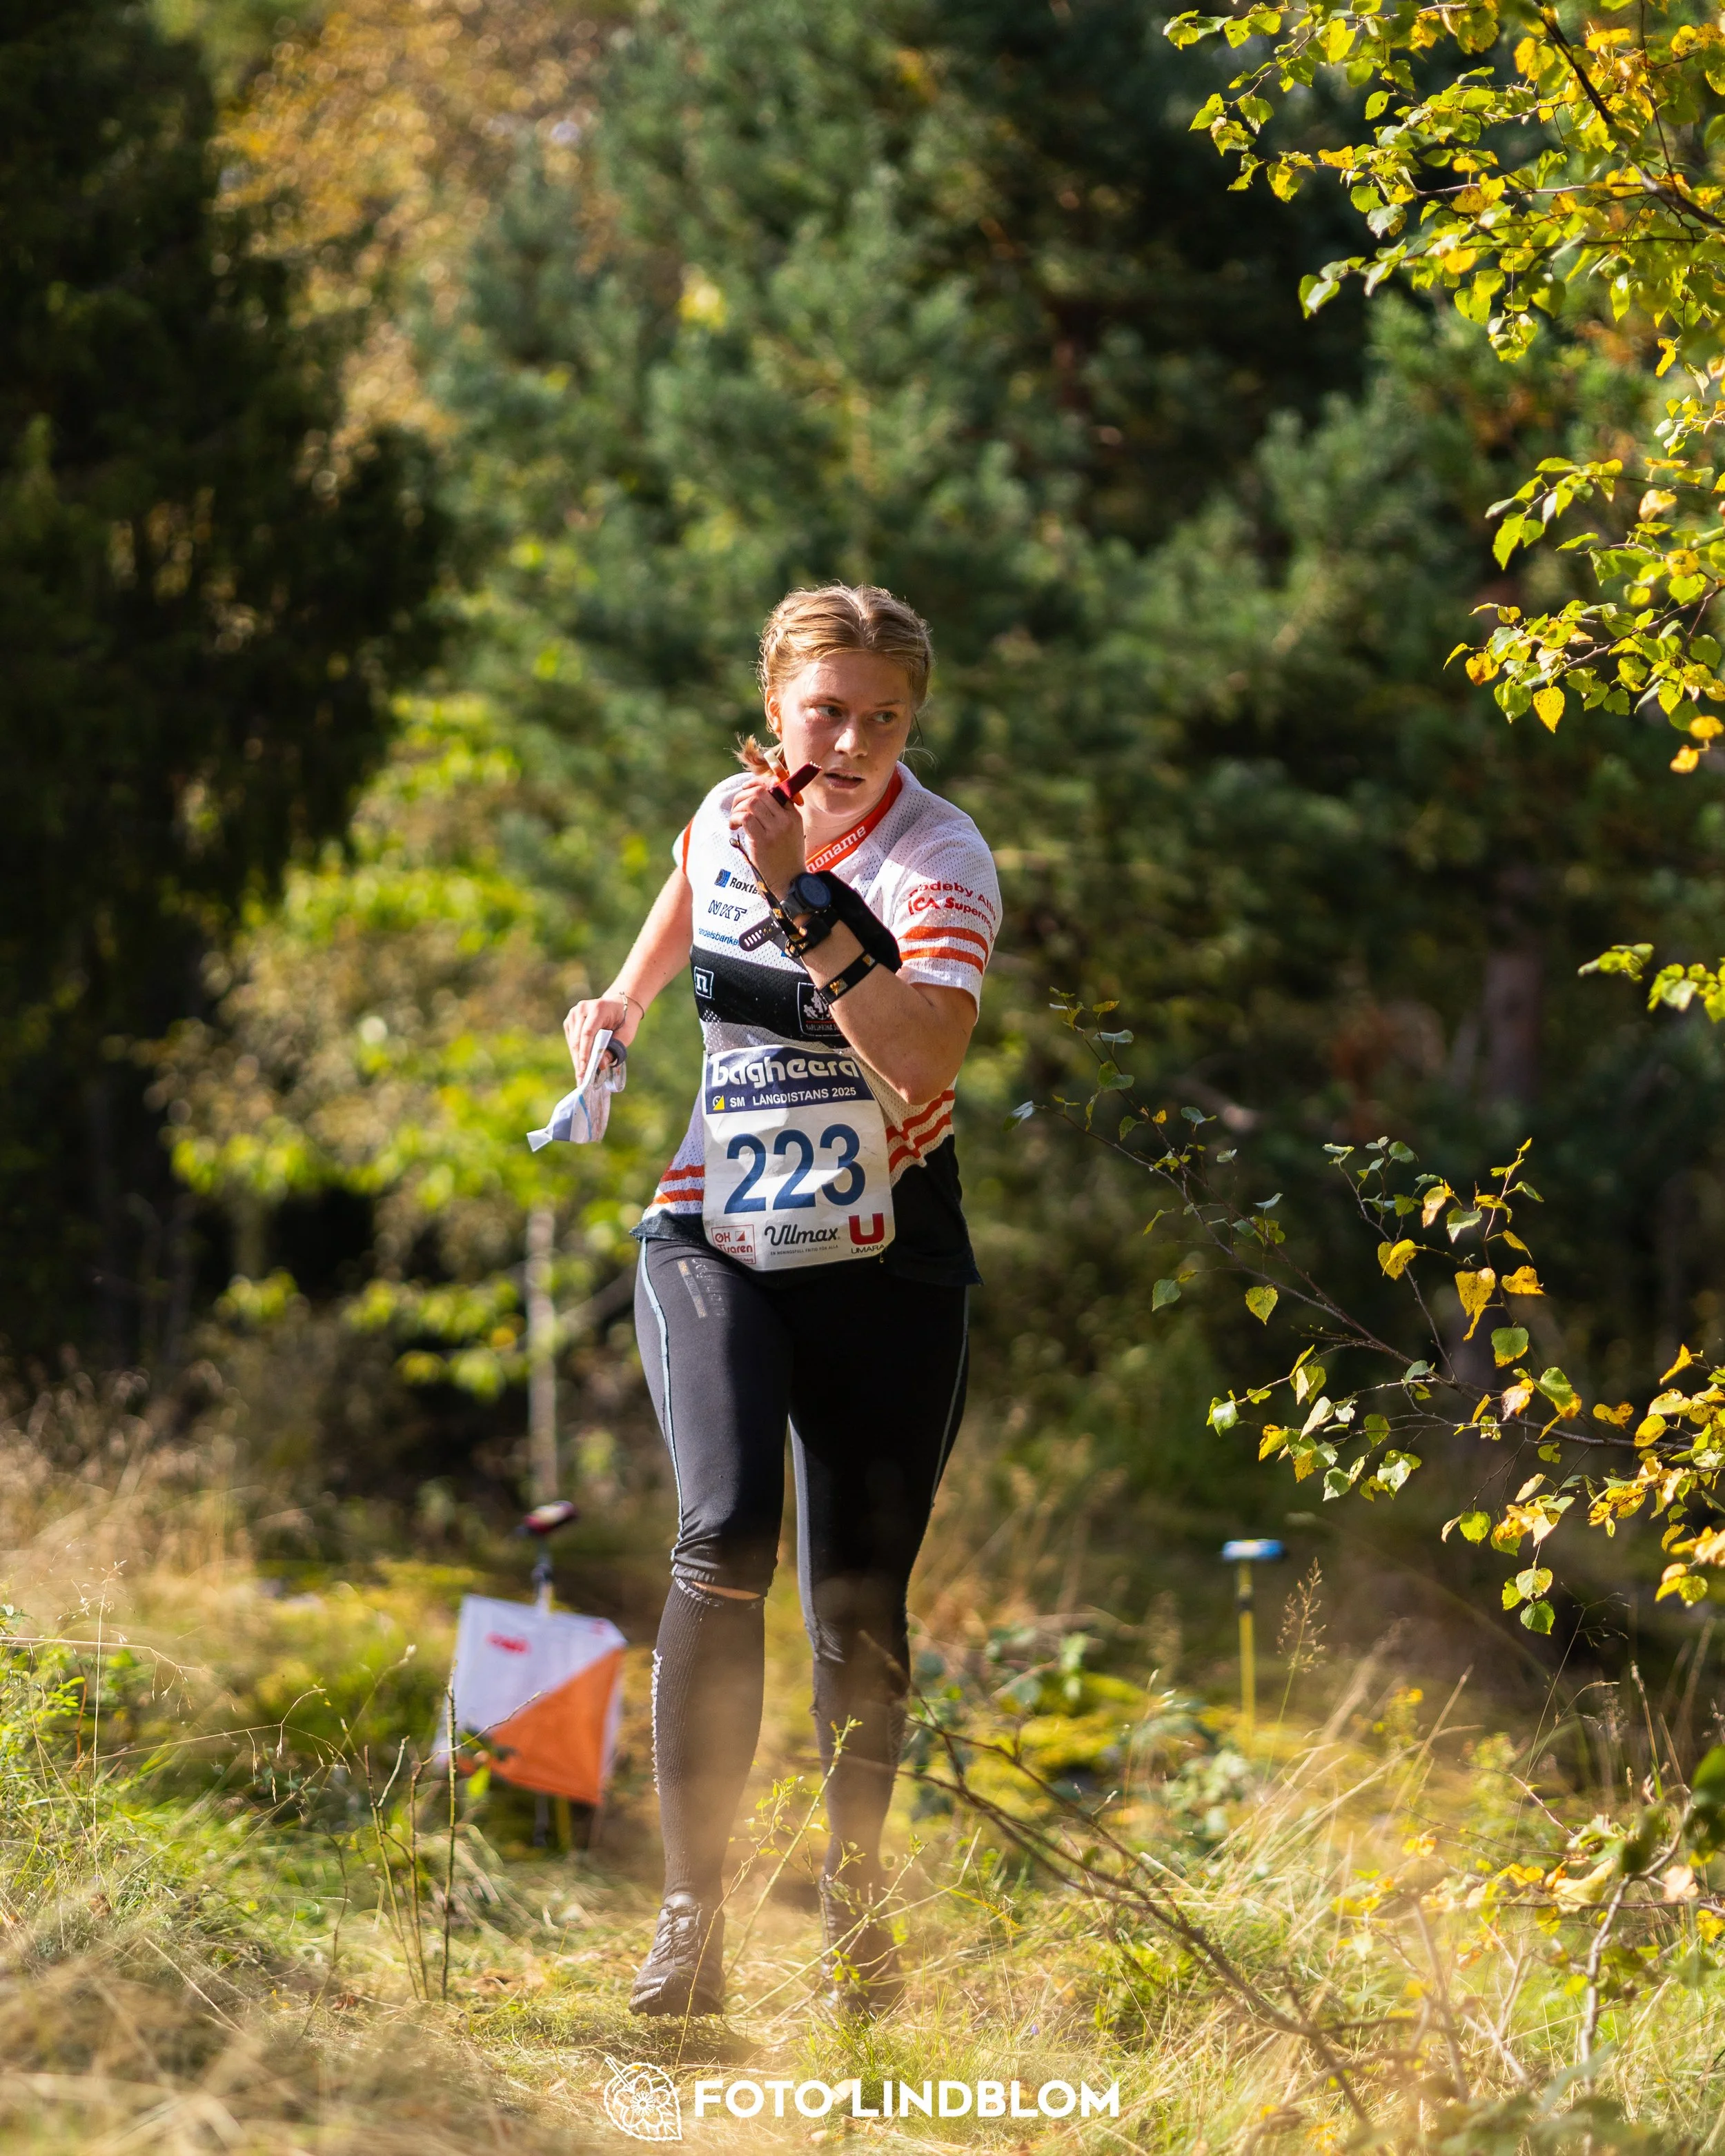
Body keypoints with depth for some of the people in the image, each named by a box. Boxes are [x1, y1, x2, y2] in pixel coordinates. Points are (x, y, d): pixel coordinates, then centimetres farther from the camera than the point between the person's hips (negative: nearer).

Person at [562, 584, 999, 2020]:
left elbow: (923, 1062, -33)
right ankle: (692, 1918, -21)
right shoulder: (730, 814, 2)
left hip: (885, 1269, -2)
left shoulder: (940, 862, -14)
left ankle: (857, 1911, 20)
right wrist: (622, 1007, 18)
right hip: (717, 1242, 2)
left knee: (859, 1606, -1)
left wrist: (805, 897, -37)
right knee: (726, 1532, -21)